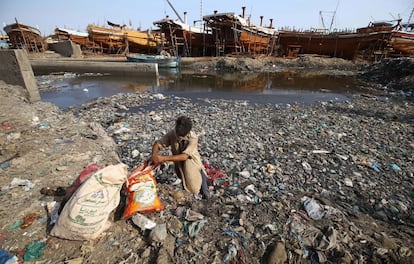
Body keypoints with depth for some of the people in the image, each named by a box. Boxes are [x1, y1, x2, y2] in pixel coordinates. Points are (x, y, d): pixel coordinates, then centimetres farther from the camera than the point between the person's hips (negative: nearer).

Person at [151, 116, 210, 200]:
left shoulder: (193, 138, -29)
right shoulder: (172, 133, -19)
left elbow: (184, 156, -36)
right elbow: (157, 143, -13)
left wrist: (164, 158, -43)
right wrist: (154, 155, -34)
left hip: (192, 163, -3)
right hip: (179, 164, 3)